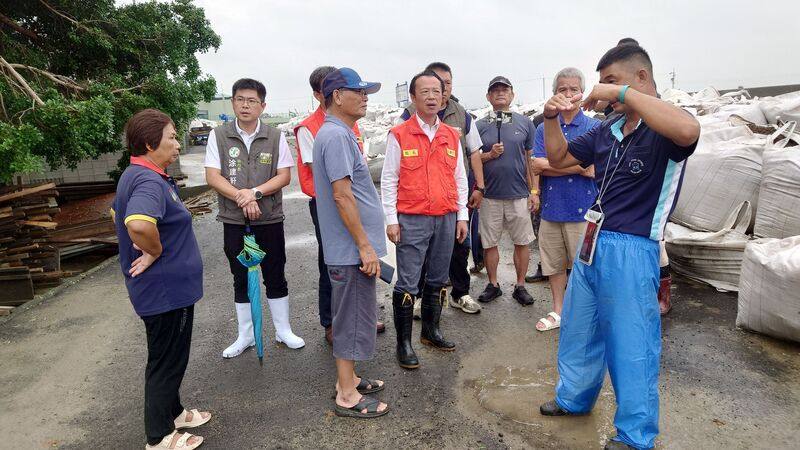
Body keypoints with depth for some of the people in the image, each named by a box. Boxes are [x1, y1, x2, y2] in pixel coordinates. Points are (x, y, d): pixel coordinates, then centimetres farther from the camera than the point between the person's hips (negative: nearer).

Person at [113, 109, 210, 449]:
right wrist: (155, 251, -25)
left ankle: (172, 412, 42)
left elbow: (118, 214, 26)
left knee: (169, 357, 24)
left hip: (168, 287, 10)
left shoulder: (135, 176, 9)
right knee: (166, 360, 6)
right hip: (166, 290, -10)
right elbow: (138, 223, -45)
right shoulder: (149, 181, -25)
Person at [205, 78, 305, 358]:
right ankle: (245, 335, 26)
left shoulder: (275, 137, -1)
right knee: (241, 279, 11)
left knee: (275, 277, 8)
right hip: (234, 221, 1)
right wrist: (241, 198, -18)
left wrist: (256, 192, -19)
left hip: (270, 219, 0)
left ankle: (283, 331, 24)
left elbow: (284, 175, -4)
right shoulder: (218, 135, -1)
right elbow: (212, 177, -5)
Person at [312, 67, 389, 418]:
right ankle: (347, 396, 13)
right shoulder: (336, 135, -17)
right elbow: (342, 196, -22)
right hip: (352, 249, -10)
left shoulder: (339, 133, 16)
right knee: (354, 318, 0)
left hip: (350, 248, 10)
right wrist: (365, 246, -20)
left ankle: (348, 379, 32)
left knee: (353, 316, 18)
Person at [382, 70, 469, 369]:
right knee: (408, 284, -1)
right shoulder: (399, 135, -3)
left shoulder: (452, 136, 10)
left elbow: (460, 179, 14)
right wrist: (391, 220, -7)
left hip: (446, 220, 5)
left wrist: (461, 216, 10)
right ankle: (404, 343, 11)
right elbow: (388, 180, -3)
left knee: (437, 280, 14)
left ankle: (431, 331, 30)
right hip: (412, 220, -4)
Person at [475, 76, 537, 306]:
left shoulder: (524, 123, 6)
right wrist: (490, 155, -12)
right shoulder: (480, 126, 6)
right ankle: (493, 284, 23)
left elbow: (531, 159, 6)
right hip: (490, 195, 0)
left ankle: (520, 286, 19)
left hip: (519, 194, 0)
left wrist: (534, 191, 2)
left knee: (522, 242, 5)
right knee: (489, 243, 7)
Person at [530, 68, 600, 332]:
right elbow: (537, 166, -6)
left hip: (583, 209, -4)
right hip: (551, 207, 4)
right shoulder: (544, 128, 8)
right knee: (553, 263, 14)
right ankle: (558, 312, 30)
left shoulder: (595, 127, -1)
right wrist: (578, 167, -12)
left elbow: (593, 169, -12)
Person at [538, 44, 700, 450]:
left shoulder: (663, 130, -13)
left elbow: (688, 131, -38)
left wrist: (623, 93, -30)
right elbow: (558, 158, 16)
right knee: (578, 330, 21)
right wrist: (551, 118, -2)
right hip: (592, 244, 8)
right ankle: (574, 398, 42)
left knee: (631, 343, 5)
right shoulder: (608, 130, 8)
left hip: (631, 251, -8)